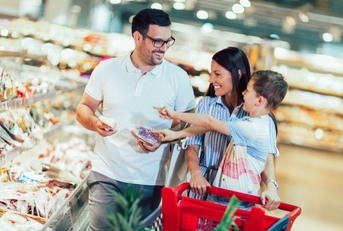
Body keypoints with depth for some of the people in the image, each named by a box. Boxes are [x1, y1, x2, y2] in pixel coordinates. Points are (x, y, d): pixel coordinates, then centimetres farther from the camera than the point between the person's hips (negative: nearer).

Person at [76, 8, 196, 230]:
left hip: (150, 180, 0)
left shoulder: (178, 77, -3)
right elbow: (84, 108, 7)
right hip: (107, 174, 0)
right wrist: (95, 122, -15)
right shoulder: (107, 69, -2)